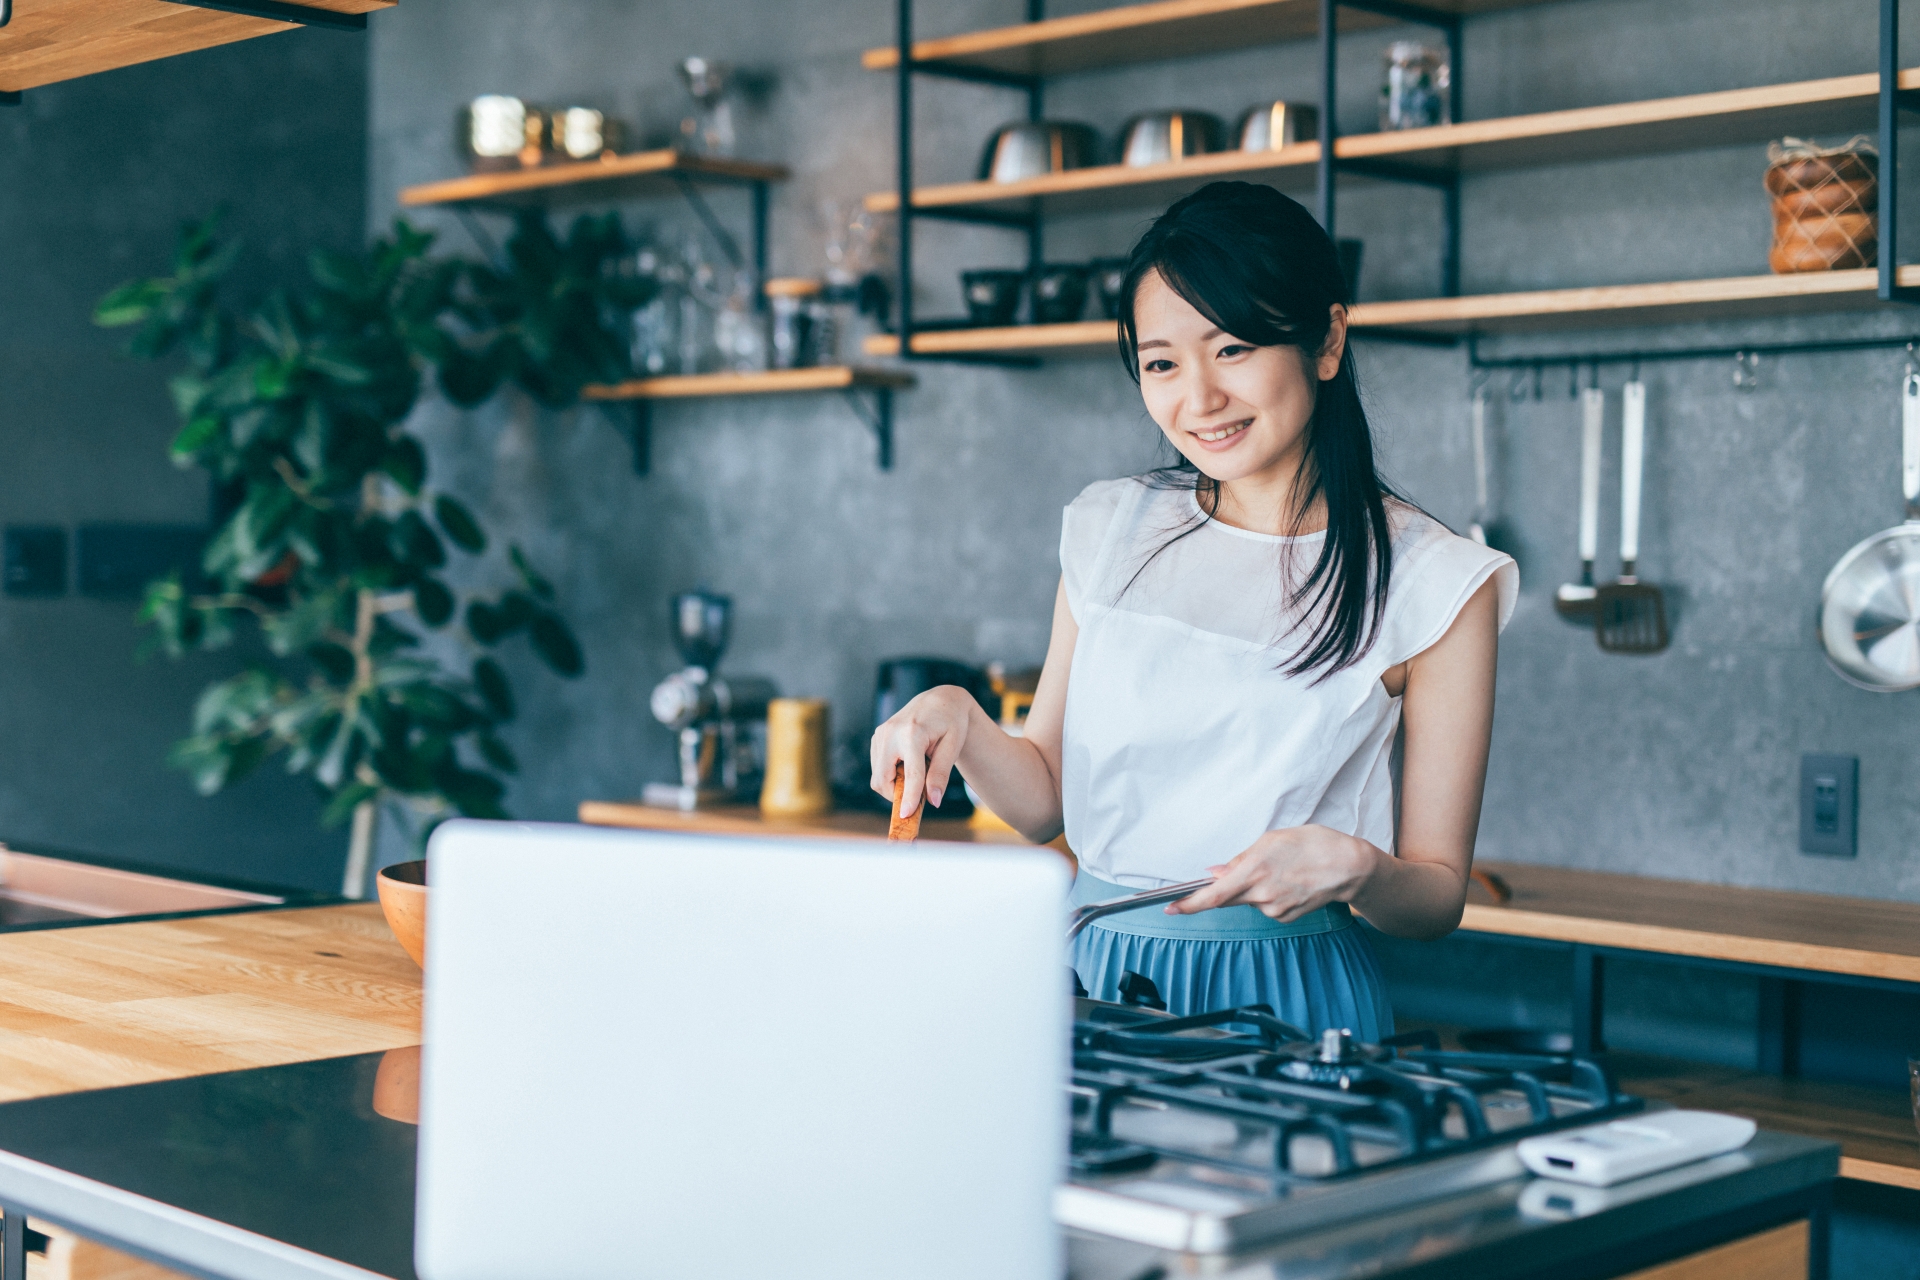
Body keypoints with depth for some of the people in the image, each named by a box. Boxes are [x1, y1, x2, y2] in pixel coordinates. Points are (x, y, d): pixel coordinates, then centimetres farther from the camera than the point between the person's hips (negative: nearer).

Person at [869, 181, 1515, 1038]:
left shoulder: (1433, 582, -2)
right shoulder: (1110, 531, 9)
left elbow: (1437, 897, 2)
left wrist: (1353, 867, -18)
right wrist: (961, 722, -5)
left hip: (1285, 1000, -3)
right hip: (1092, 975, 3)